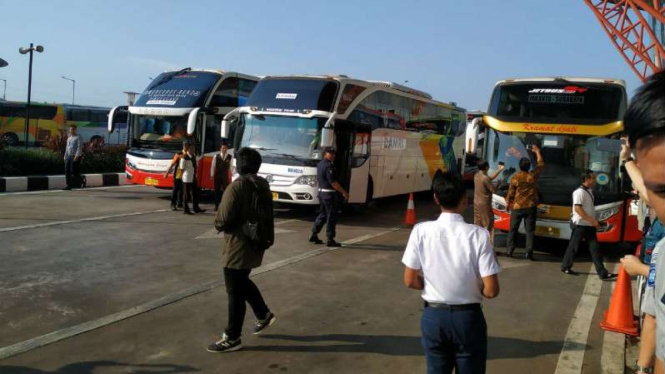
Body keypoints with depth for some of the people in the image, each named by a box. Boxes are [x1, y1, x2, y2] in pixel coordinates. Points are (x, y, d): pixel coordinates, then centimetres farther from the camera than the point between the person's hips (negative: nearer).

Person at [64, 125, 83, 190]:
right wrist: (65, 156, 17)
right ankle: (69, 185, 4)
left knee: (73, 171, -12)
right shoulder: (69, 138, 20)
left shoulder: (78, 138, -3)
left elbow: (79, 147, -11)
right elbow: (67, 148, 24)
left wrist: (77, 156, -20)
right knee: (67, 171, 1)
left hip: (75, 157, -7)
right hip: (69, 156, 7)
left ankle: (81, 180, 9)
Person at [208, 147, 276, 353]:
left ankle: (232, 339, 11)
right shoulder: (263, 186, 6)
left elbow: (223, 220, -20)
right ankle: (264, 314, 35)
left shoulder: (236, 187, -20)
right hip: (254, 245, 9)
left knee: (235, 292, 1)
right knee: (243, 283, 27)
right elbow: (267, 216, 14)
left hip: (238, 247, -9)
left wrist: (217, 222, 1)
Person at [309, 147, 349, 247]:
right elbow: (333, 182, -22)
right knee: (331, 217, -3)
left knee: (322, 214, 18)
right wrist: (344, 192, -17)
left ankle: (314, 235, 21)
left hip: (321, 192, 10)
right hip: (329, 194, -10)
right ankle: (330, 240, 1)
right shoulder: (328, 165, -18)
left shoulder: (320, 164, 12)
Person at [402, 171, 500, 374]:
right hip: (468, 318, -1)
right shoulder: (478, 234, -16)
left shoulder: (421, 231, -11)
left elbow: (410, 281, -5)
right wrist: (473, 288, 6)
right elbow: (491, 290, -15)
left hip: (433, 316, 2)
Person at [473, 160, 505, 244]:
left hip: (476, 203, 8)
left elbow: (490, 178, 16)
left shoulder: (476, 175, 4)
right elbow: (493, 190, -16)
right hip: (484, 204, -8)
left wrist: (499, 170, 18)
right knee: (488, 225, 1)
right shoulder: (485, 178, -22)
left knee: (478, 225, 14)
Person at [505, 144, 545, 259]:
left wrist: (508, 204, 12)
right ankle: (529, 252, 0)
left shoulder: (516, 178, -10)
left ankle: (510, 251, 11)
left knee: (513, 229, 9)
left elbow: (511, 193, -4)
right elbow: (541, 165, 13)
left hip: (517, 207, -1)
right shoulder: (533, 175, -5)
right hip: (531, 207, 1)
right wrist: (537, 152, 23)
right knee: (530, 230, 4)